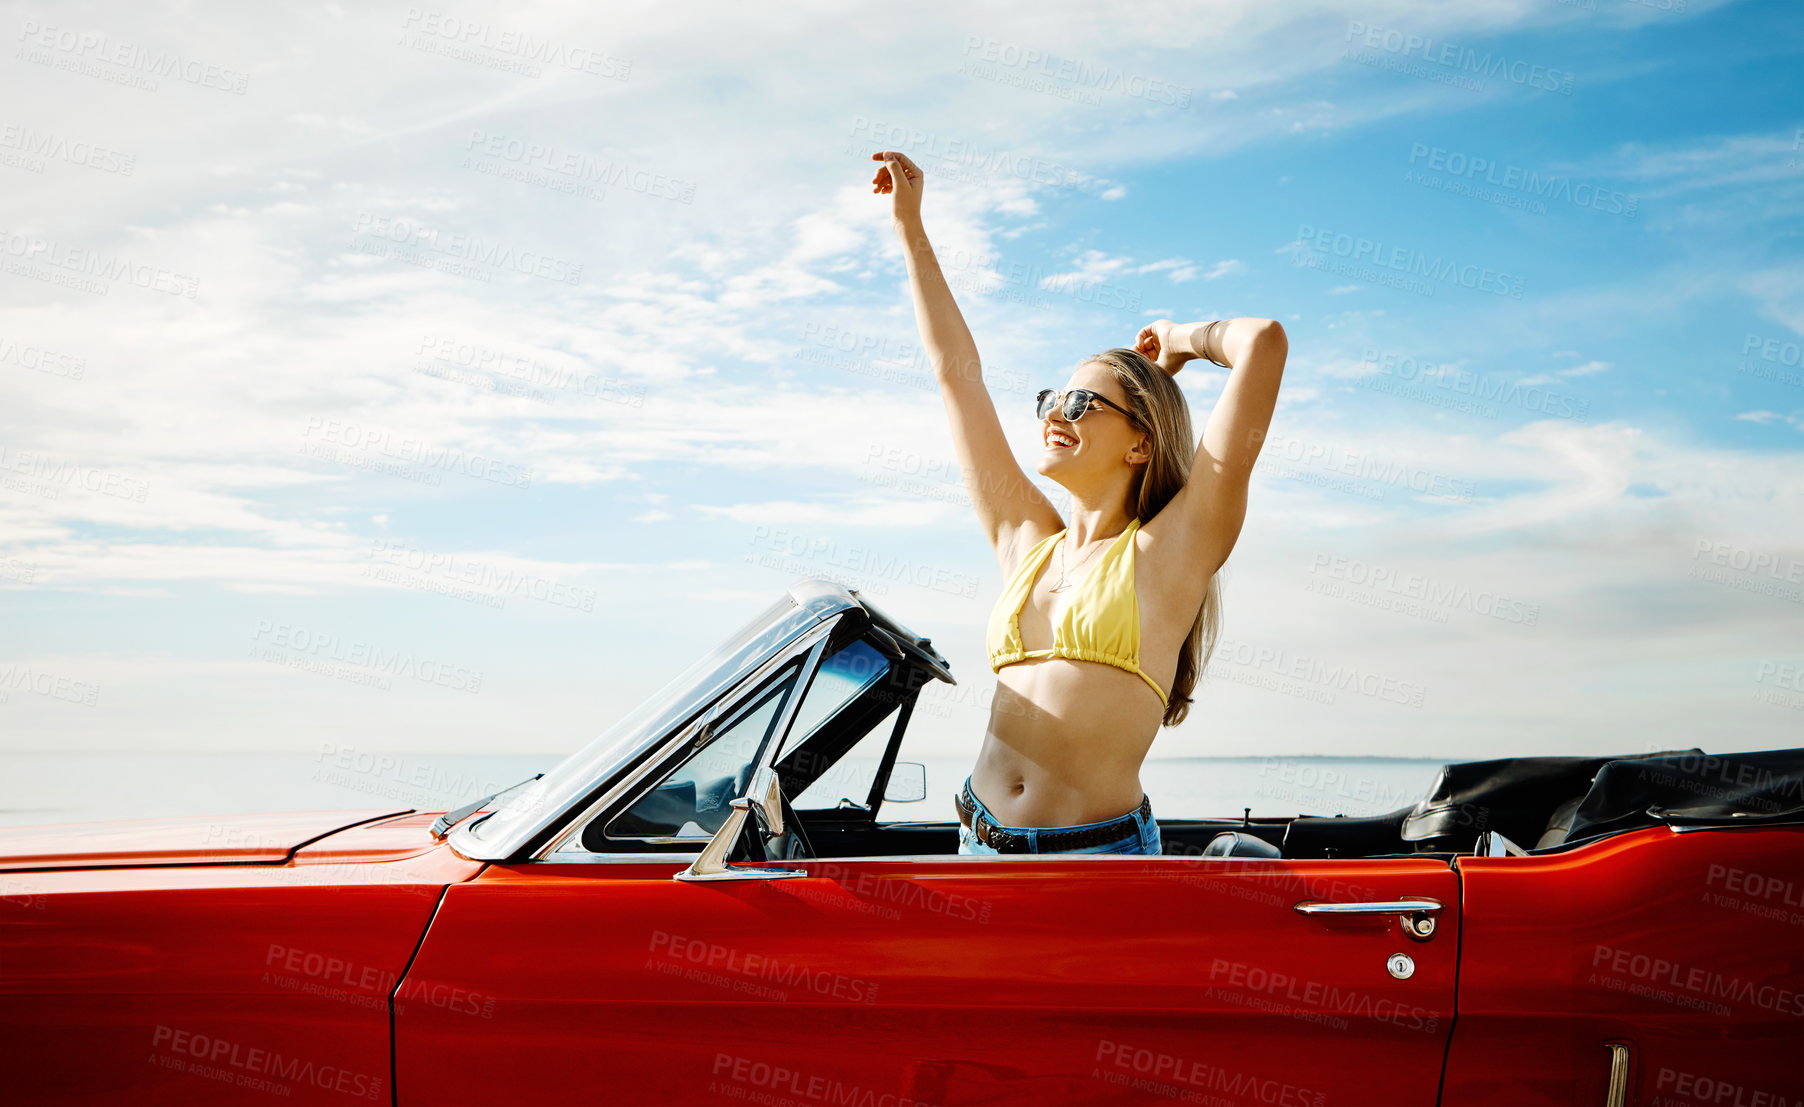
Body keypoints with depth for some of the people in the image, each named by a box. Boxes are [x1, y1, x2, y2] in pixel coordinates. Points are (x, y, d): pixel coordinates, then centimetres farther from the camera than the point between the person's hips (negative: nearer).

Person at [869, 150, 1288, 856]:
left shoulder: (1169, 552, -2)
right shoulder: (1025, 544, 13)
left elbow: (1264, 342, -8)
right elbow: (956, 370, 17)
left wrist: (1181, 340, 12)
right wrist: (910, 228, 20)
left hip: (1101, 855, -5)